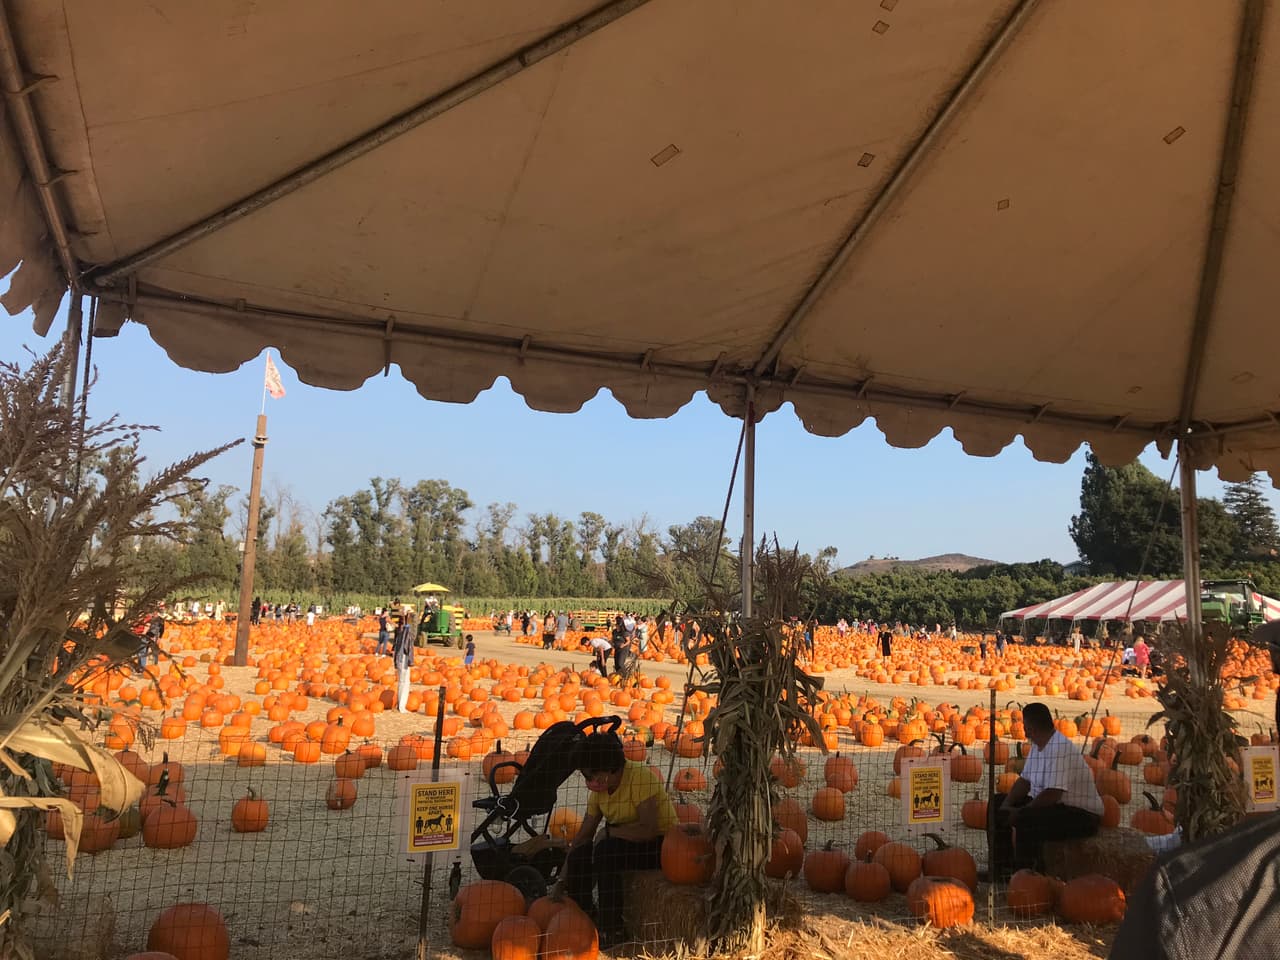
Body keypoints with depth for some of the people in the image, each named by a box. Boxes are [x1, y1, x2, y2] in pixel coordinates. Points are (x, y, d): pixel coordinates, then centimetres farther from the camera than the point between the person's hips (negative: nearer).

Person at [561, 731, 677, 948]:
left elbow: (648, 830, -31)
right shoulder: (600, 788, 0)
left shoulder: (640, 777, -23)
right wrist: (563, 880, -5)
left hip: (662, 844, -7)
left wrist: (609, 832, -20)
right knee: (578, 855, -16)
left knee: (605, 851, -29)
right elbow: (583, 836, 2)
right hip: (627, 846, 7)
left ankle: (612, 930, -17)